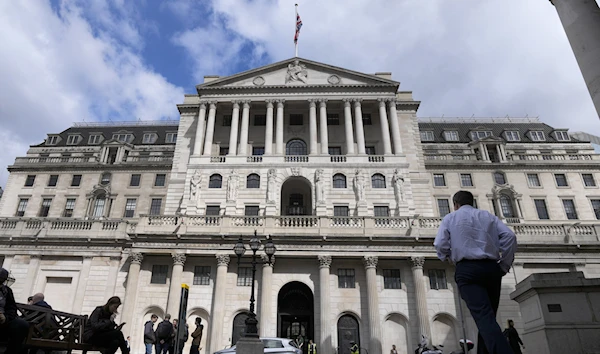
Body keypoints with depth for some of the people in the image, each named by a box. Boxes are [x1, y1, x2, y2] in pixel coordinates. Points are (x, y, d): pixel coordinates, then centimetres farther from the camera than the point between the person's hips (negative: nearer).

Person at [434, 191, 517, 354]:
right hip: (492, 268, 4)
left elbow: (440, 244, -2)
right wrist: (504, 265, 9)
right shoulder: (488, 215, 18)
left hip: (467, 269, -4)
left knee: (484, 317, -15)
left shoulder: (450, 218, 10)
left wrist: (448, 257, 19)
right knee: (489, 317, 15)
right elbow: (509, 236, 4)